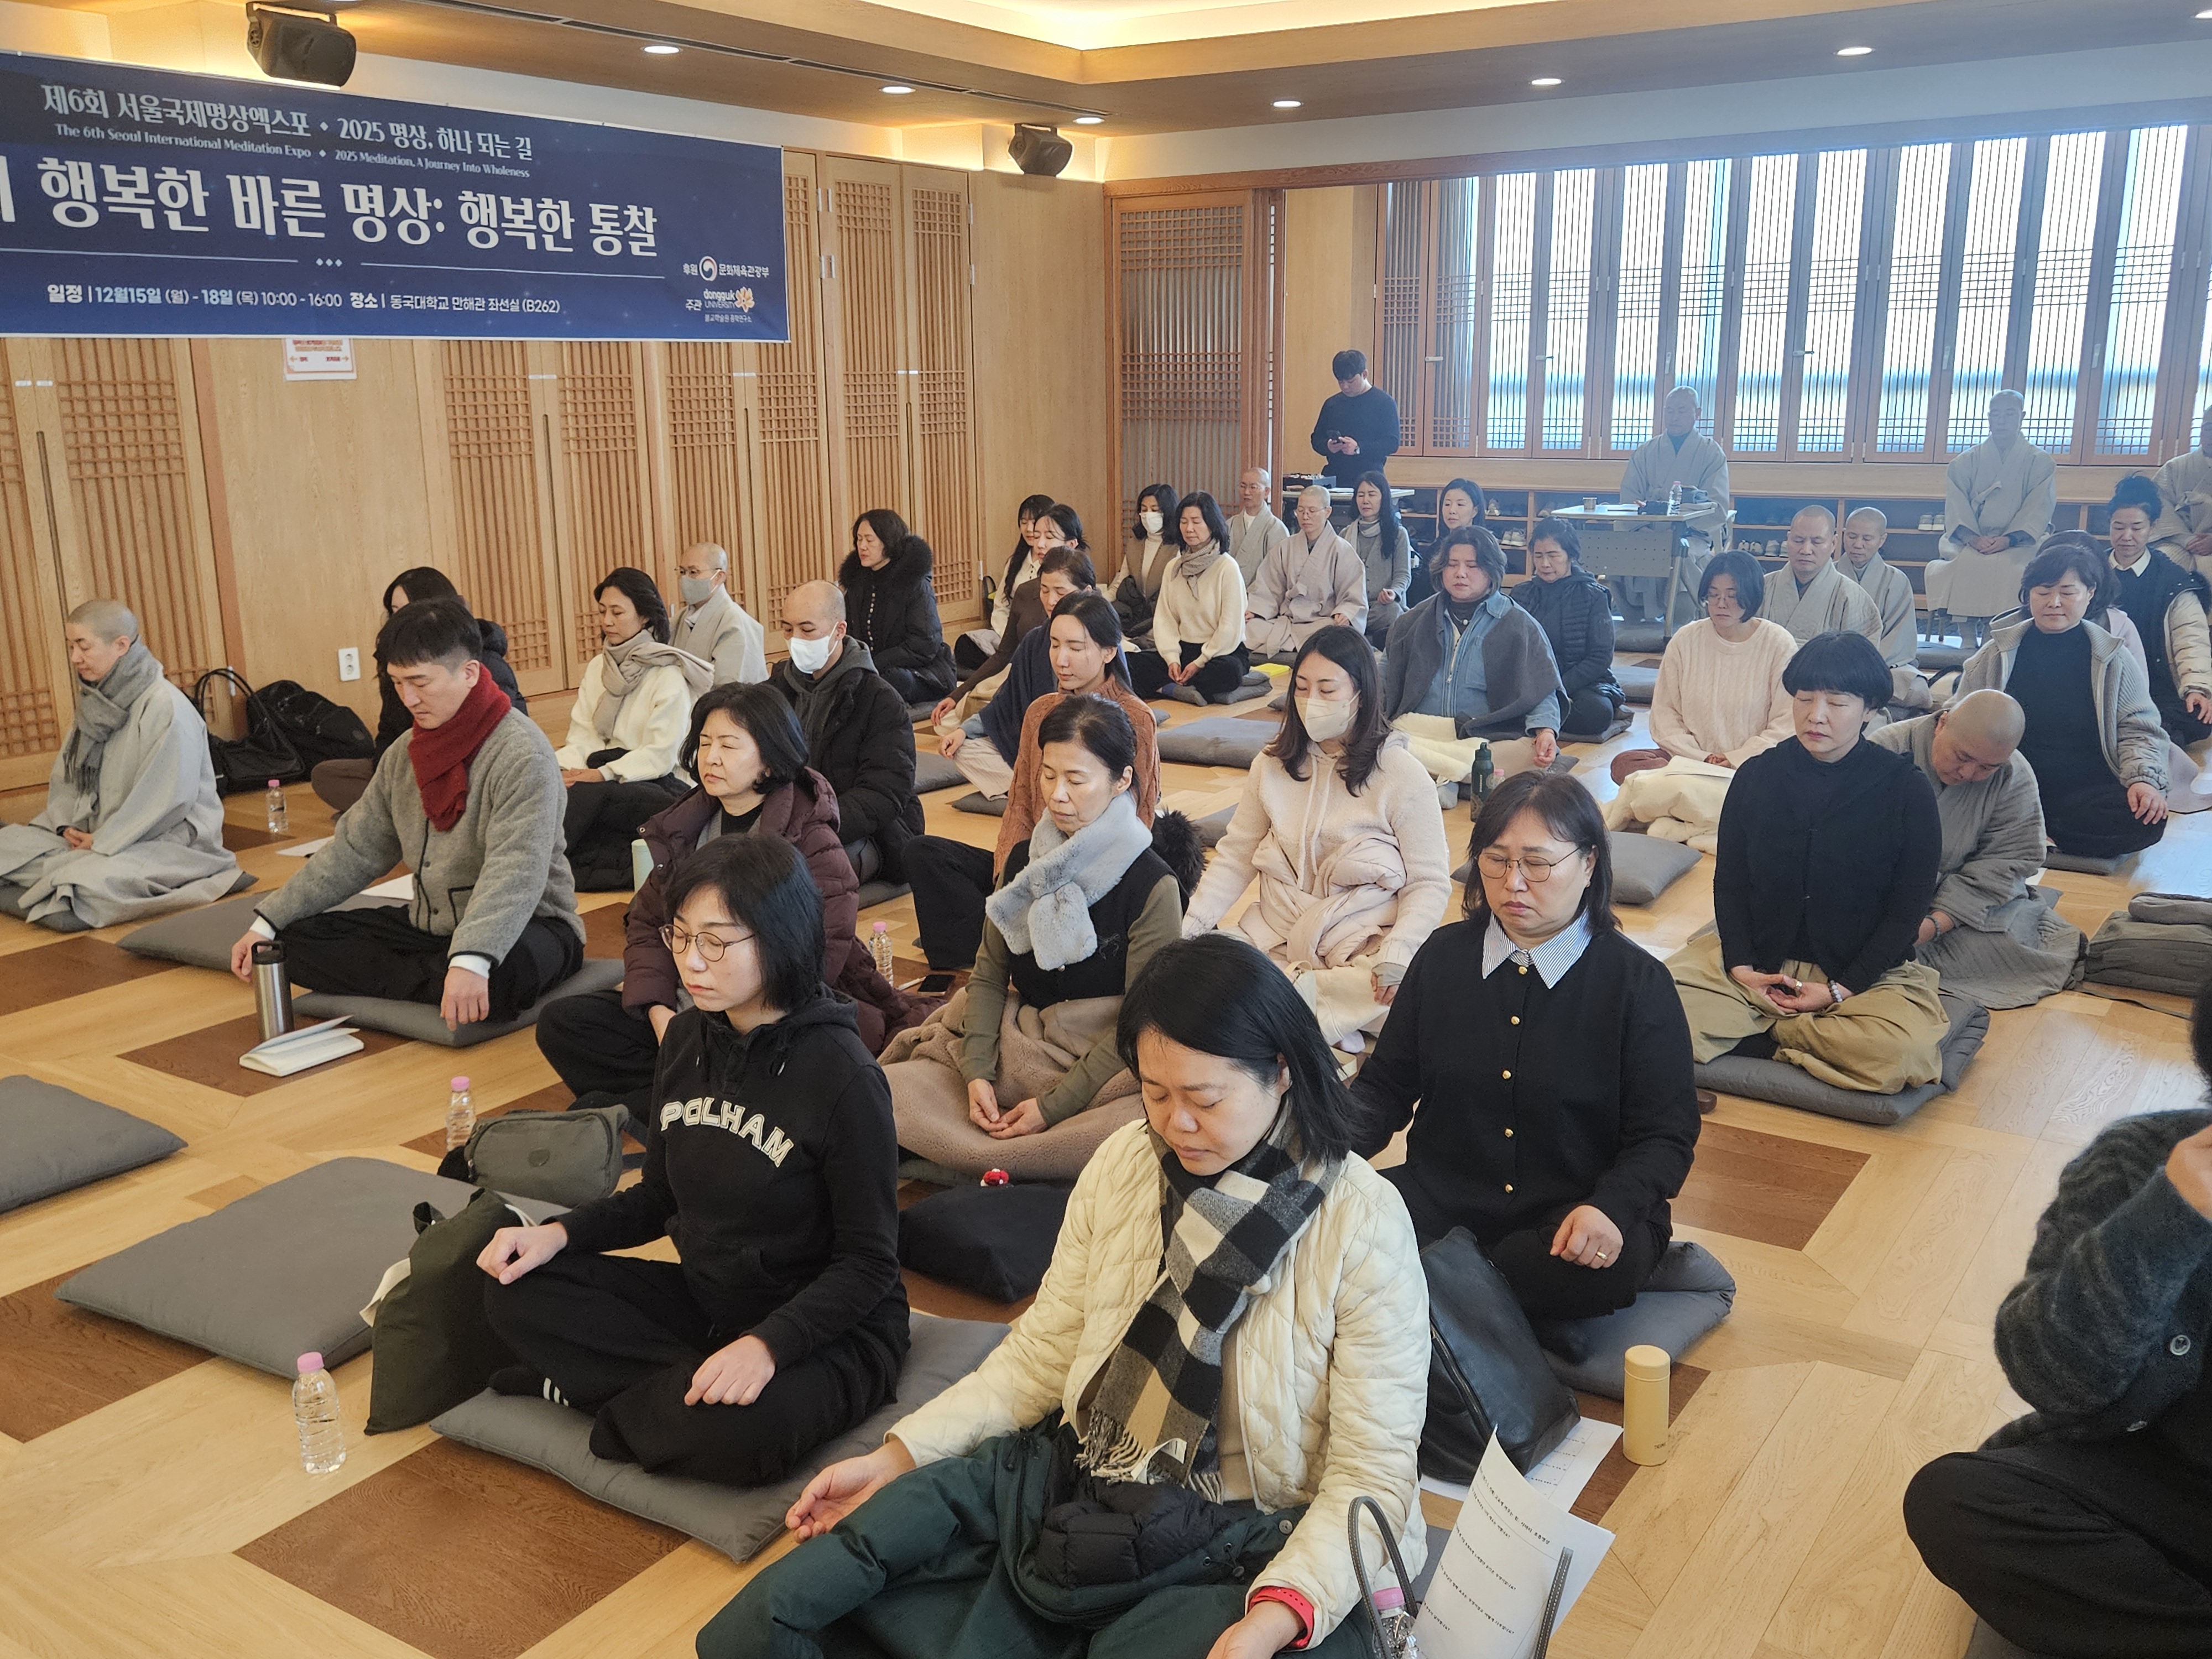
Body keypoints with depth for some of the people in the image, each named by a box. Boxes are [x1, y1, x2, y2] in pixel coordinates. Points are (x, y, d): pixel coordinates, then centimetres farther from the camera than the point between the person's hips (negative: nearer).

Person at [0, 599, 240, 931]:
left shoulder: (166, 707, -19)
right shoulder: (96, 703, 7)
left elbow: (167, 802, -22)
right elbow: (64, 776, 13)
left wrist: (102, 842, -17)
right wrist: (67, 826, -5)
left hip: (170, 839, -7)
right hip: (95, 832, 8)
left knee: (91, 881, -31)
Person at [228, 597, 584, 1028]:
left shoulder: (521, 754, -20)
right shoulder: (405, 753, 6)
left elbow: (514, 875, -32)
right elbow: (355, 850, 12)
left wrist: (470, 961, -47)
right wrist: (267, 923, 7)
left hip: (528, 926, -7)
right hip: (432, 925, 7)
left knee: (504, 974, -41)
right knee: (297, 941, -4)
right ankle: (435, 980, -15)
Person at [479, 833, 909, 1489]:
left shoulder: (843, 1077, -20)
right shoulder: (688, 1039, 0)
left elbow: (868, 1262, -16)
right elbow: (660, 1198, 12)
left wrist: (766, 1344, -30)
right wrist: (560, 1233, -5)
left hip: (825, 1326, -6)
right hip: (704, 1301, 6)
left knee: (738, 1430, -36)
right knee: (517, 1289, -7)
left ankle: (590, 1391, -8)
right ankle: (689, 1388, -10)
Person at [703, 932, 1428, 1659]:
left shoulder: (1363, 1224, -15)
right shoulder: (1124, 1162, 0)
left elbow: (1373, 1471, -13)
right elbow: (1044, 1348, 7)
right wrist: (898, 1456, -3)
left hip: (1248, 1552, -2)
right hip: (1076, 1484, 3)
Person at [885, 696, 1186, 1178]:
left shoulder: (1152, 886, -11)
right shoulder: (1024, 861, 7)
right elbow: (990, 976, 8)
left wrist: (1054, 1105, -16)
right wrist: (977, 1073, -9)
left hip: (1106, 1062, -5)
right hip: (1021, 1044, 5)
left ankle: (986, 1158, -26)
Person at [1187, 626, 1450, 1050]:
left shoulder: (1403, 775, -4)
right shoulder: (1273, 763, 7)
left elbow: (1429, 884, -4)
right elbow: (1235, 856, 10)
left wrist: (1394, 956, -21)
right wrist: (1190, 926, -6)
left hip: (1364, 950, -3)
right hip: (1275, 938, 3)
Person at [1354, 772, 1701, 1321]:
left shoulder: (1639, 982, -3)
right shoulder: (1443, 956, 8)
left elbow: (1665, 1134, -4)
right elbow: (1386, 1087, 12)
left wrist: (1609, 1207, -25)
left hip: (1570, 1215, -1)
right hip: (1445, 1202, 2)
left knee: (1605, 1266, -37)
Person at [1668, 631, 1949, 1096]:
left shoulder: (1906, 791, -6)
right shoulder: (1757, 775, 2)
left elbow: (1907, 911, -4)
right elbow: (1729, 882, 6)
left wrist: (1841, 989, -13)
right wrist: (1740, 966, -10)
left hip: (1862, 971, -1)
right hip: (1757, 963, 2)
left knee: (1907, 1053, -33)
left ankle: (1761, 1035, -12)